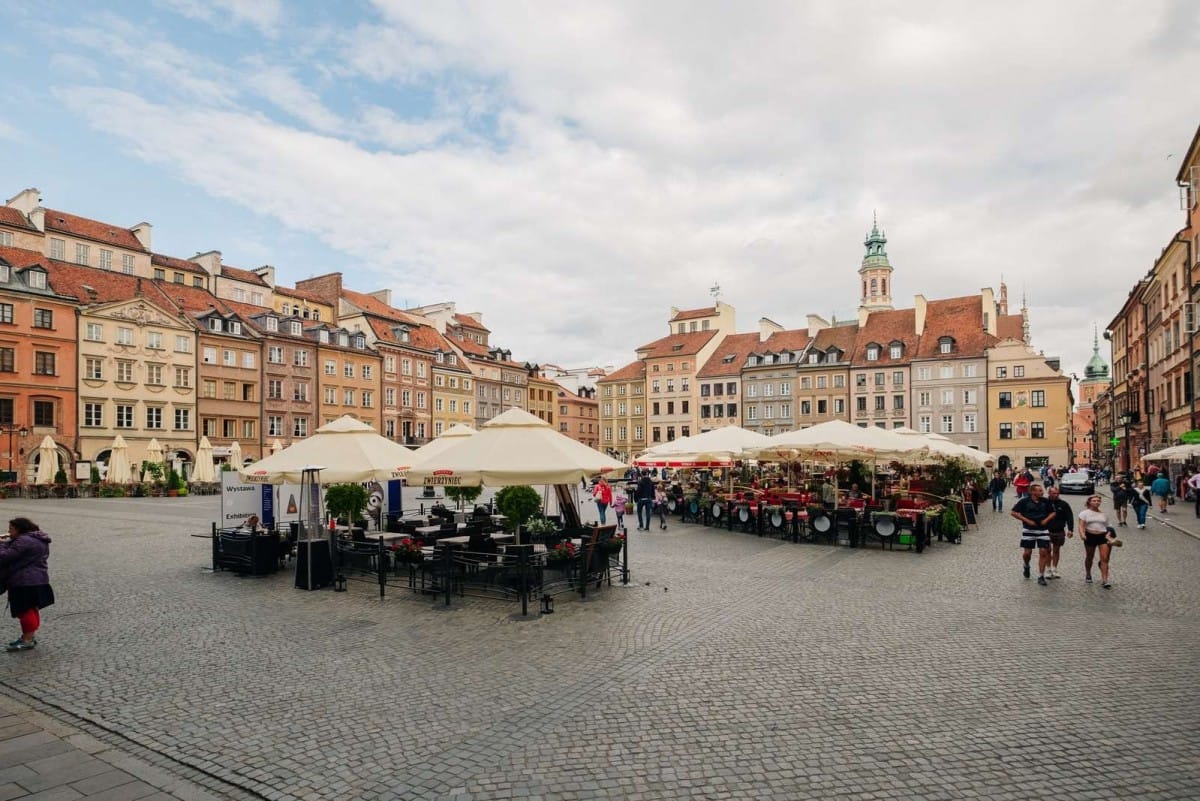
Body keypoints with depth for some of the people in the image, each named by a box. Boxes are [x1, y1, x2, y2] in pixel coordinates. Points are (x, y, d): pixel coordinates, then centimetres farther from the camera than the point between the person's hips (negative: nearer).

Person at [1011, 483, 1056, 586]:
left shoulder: (1045, 501, 2)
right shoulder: (1024, 501, -7)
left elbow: (1052, 512, 14)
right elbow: (1014, 512, -7)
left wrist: (1046, 520, -4)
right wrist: (1027, 520, -12)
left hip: (1043, 530, 2)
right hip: (1028, 530, -2)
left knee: (1043, 552, -3)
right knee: (1027, 552, 0)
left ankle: (1041, 576, 6)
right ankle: (1027, 566, 34)